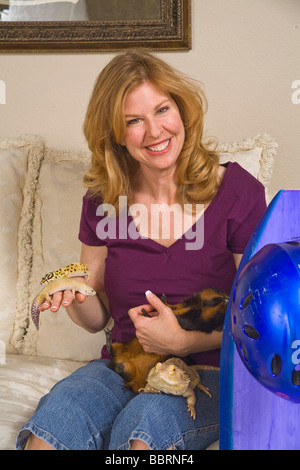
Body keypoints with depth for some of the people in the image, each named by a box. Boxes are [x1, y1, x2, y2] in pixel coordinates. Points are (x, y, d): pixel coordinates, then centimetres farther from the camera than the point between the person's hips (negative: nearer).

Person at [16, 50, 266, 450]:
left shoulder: (238, 192, -6)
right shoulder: (102, 201, 4)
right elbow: (97, 318, 12)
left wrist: (184, 342, -16)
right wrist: (76, 297, -11)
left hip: (211, 373, -2)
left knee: (142, 424, -35)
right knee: (53, 422, -28)